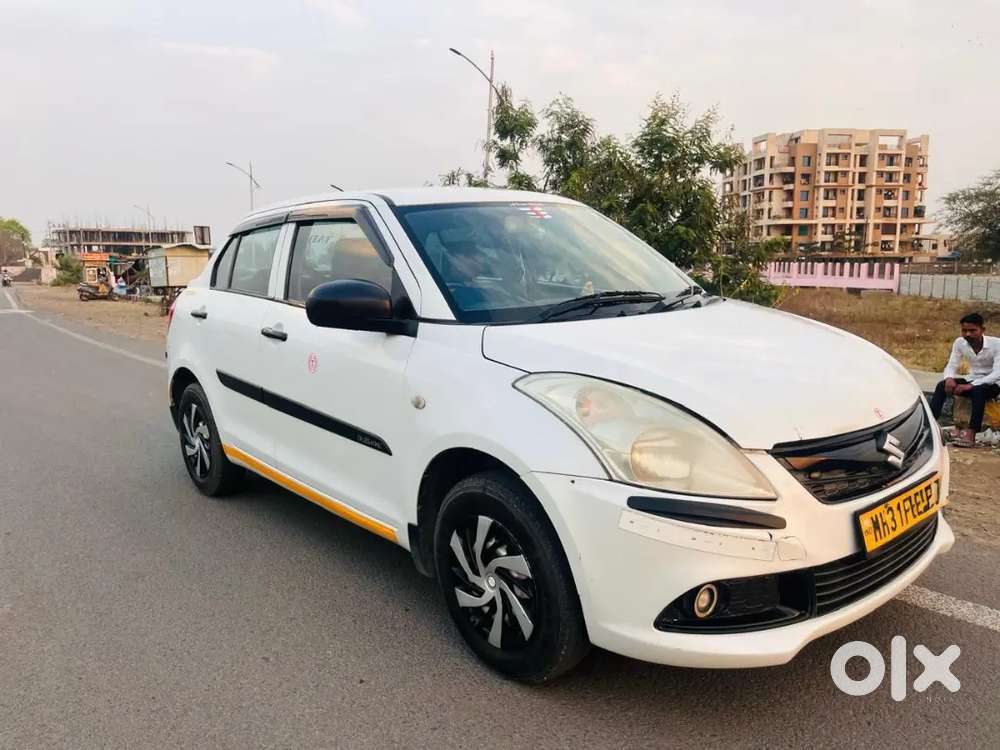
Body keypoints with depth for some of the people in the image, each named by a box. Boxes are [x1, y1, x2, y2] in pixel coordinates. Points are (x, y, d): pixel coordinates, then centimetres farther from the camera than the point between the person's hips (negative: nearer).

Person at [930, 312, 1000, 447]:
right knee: (942, 385, -21)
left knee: (978, 390, -37)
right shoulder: (960, 342, -7)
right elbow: (951, 365, -5)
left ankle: (971, 433, -40)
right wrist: (949, 378, -30)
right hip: (972, 381, 4)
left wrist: (971, 385, -36)